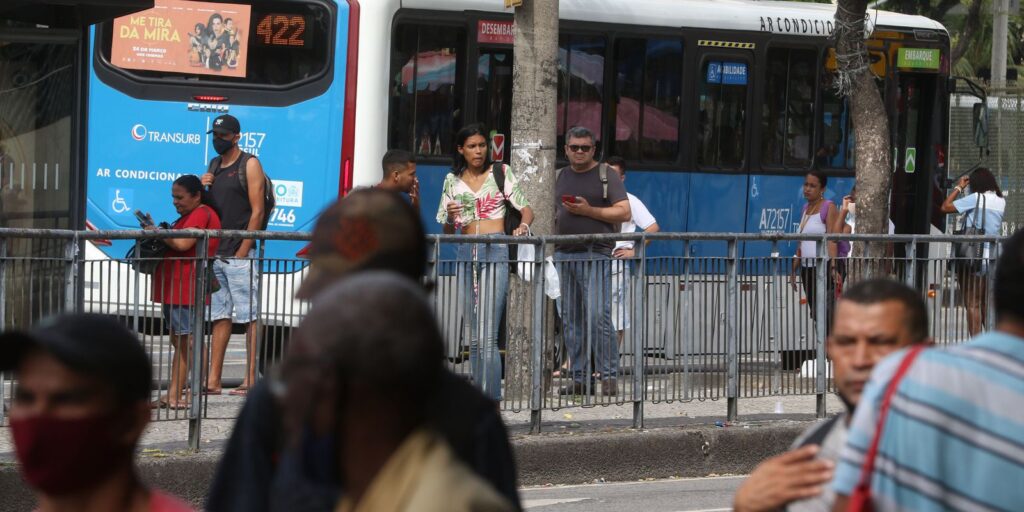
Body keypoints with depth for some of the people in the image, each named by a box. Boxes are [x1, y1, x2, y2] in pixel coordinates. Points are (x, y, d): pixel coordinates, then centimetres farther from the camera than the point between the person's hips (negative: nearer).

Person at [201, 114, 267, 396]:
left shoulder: (249, 164, -4)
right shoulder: (214, 166, 18)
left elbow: (257, 211, -10)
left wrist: (243, 251, -14)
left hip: (240, 254, -8)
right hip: (216, 253, 8)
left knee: (249, 315, -7)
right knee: (220, 316, 8)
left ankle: (250, 379, -10)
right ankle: (213, 380, 8)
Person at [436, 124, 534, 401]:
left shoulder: (501, 173, 6)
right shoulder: (453, 181, 14)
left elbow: (526, 208, 4)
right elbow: (448, 231, 17)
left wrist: (524, 225, -17)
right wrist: (450, 217, -6)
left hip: (495, 253, -4)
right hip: (467, 254, 4)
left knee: (487, 335, -14)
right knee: (474, 337, 6)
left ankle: (491, 399, -16)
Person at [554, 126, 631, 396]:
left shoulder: (606, 176, 2)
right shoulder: (561, 177, 19)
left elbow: (624, 213, -5)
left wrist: (587, 211, -12)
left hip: (596, 255, -6)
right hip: (564, 256, 6)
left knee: (598, 316, -14)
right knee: (570, 320, 4)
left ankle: (609, 376, -11)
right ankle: (579, 377, 8)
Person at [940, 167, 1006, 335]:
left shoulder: (976, 198, -10)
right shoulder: (1001, 201, 6)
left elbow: (945, 207, -9)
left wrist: (959, 187, 5)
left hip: (972, 257, -6)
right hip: (992, 257, 6)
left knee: (972, 304, -4)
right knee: (987, 304, 13)